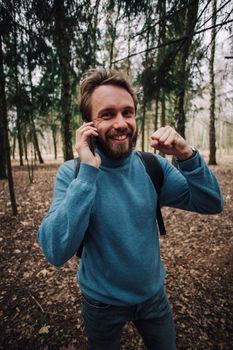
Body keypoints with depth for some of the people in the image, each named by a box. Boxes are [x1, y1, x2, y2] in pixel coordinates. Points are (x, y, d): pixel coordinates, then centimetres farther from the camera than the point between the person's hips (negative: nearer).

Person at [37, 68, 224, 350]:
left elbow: (212, 205, -11)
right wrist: (88, 170, -36)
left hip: (154, 294, 3)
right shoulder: (72, 173, -21)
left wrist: (186, 155, -27)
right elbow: (56, 252, -31)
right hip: (102, 302, -2)